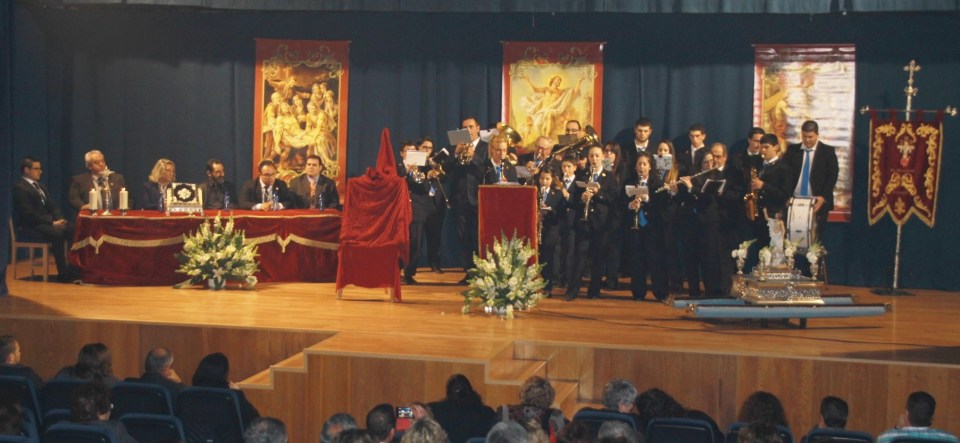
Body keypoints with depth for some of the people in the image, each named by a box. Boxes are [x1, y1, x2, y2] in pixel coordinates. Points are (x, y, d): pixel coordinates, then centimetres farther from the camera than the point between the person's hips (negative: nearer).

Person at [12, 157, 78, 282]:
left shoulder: (41, 186, 20)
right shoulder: (20, 188, -9)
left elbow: (53, 207, 18)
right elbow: (29, 214, -18)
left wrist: (60, 219, -5)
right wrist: (52, 223, -21)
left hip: (47, 223, 8)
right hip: (29, 227, -8)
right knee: (58, 233, -34)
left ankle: (74, 268, -14)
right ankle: (62, 273, -28)